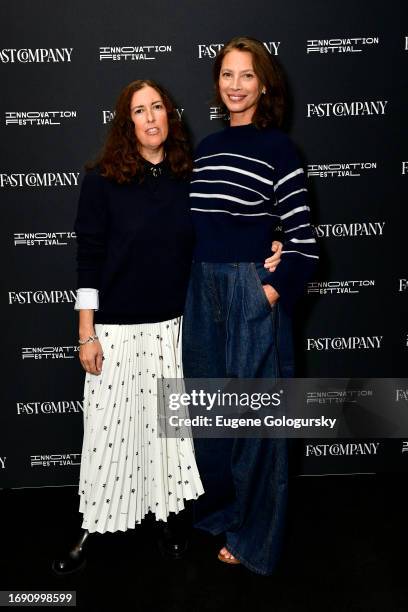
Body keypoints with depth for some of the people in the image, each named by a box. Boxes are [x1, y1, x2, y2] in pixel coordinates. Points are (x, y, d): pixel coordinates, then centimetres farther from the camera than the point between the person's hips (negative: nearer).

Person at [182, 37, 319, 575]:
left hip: (253, 291, -6)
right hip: (203, 288, 6)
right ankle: (218, 508, 41)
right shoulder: (208, 147, 11)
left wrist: (271, 292, -14)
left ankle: (254, 538, 27)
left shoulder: (277, 147, -7)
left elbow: (303, 244, -11)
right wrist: (201, 282, 5)